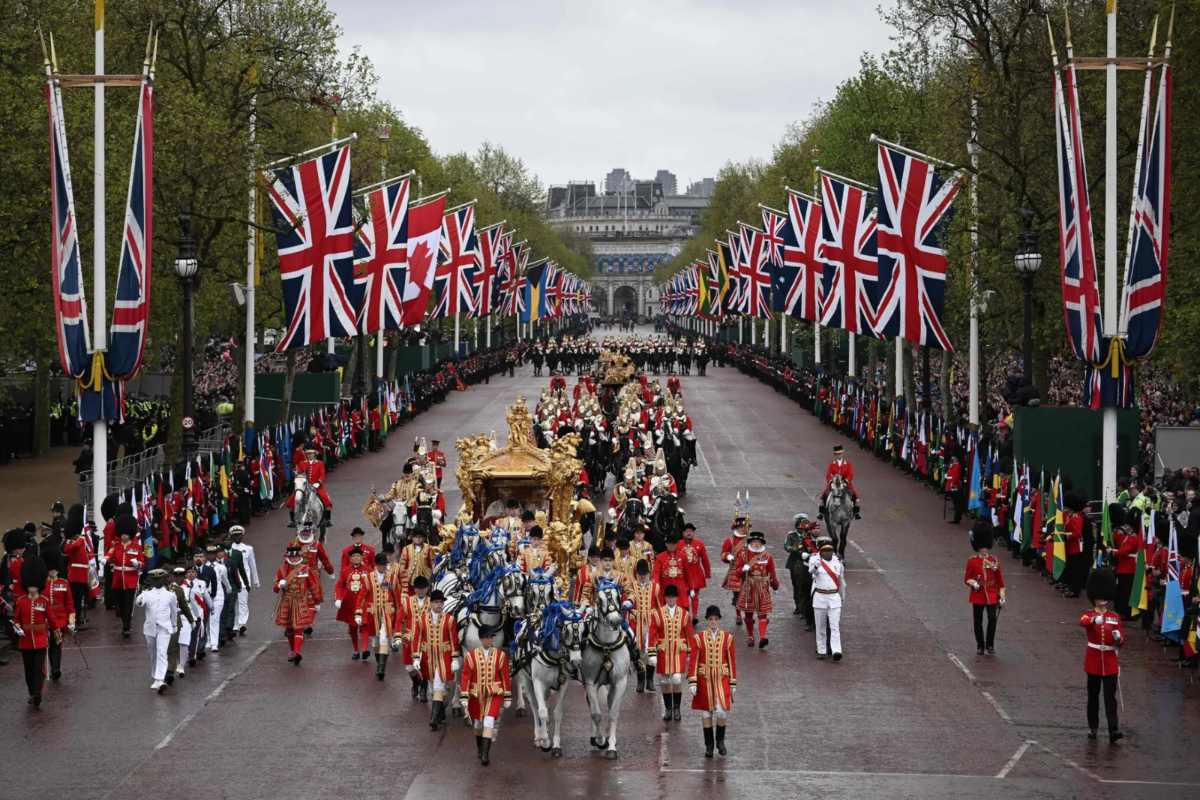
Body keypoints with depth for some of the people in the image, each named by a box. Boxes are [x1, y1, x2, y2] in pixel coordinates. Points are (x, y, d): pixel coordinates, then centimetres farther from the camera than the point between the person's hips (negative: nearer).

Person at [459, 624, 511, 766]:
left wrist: (507, 697, 4)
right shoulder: (471, 656, -4)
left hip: (494, 693, -1)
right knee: (479, 723, 14)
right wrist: (464, 698, -8)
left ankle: (485, 753, -18)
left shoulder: (500, 655, -2)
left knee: (489, 721, -16)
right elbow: (465, 677, -3)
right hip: (476, 694, 1)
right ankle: (480, 751, 34)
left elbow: (505, 677, 3)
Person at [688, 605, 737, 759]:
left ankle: (720, 740, 17)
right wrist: (692, 682, -10)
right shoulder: (698, 638, -2)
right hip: (704, 680, 0)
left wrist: (733, 683, 4)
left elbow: (732, 661, 5)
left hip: (722, 679, 0)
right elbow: (693, 661, -4)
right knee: (706, 712, 5)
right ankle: (709, 745, 17)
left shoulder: (727, 638, 2)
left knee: (722, 711, -7)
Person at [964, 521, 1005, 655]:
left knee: (992, 619, -10)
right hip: (977, 595, 0)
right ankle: (980, 645, 18)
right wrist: (973, 583, -20)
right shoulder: (972, 561, -2)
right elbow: (967, 578, 2)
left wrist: (1002, 596, 2)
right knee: (978, 622, 6)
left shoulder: (994, 560, 2)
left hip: (991, 596, 0)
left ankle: (990, 645, 4)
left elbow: (999, 579, 5)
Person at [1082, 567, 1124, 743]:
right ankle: (1092, 727, 23)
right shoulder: (1088, 615, -2)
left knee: (1110, 697, -5)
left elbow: (1121, 642, 1)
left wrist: (1118, 638, -24)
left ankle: (1113, 731, -12)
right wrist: (1094, 619, -52)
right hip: (1094, 661, -1)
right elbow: (1083, 622, -30)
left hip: (1110, 662, 1)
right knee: (1093, 696, 9)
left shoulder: (1115, 617, 4)